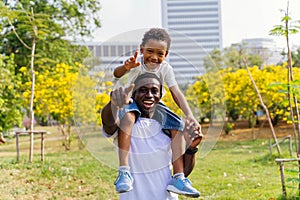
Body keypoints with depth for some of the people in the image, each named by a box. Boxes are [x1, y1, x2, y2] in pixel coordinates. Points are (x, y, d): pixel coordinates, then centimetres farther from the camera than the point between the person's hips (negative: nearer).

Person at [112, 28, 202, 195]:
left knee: (177, 125, -17)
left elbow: (176, 93, -19)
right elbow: (117, 74, -40)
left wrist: (190, 116, -33)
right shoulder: (136, 63, -22)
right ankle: (124, 171, -43)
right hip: (133, 101, -4)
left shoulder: (166, 69, -13)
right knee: (128, 117, -38)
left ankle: (178, 177, -15)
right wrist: (126, 67, -66)